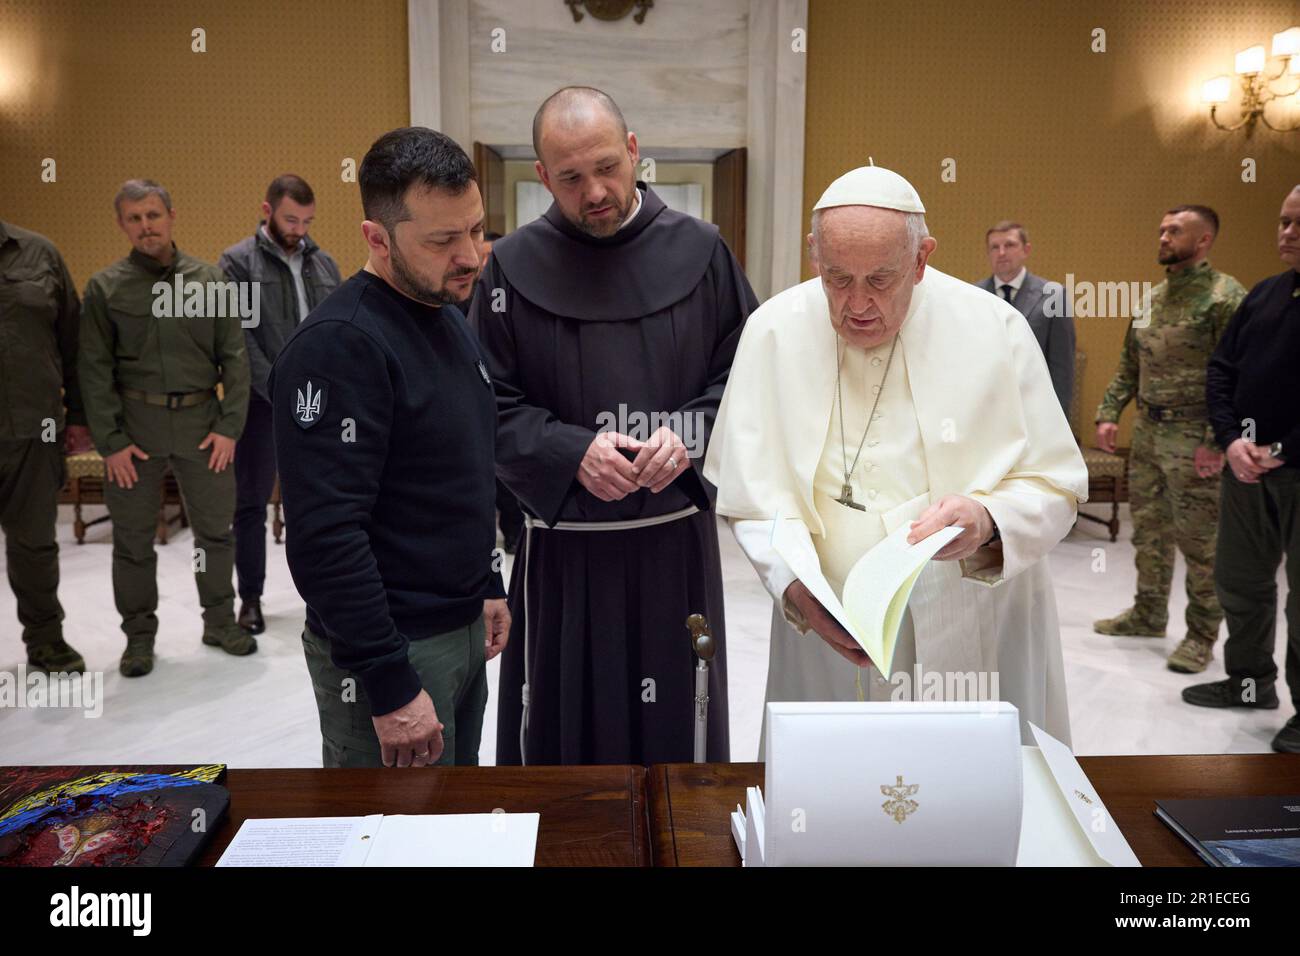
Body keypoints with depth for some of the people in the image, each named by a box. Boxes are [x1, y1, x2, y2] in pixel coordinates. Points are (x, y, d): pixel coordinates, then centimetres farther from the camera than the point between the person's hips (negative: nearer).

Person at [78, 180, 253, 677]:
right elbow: (94, 370, -1)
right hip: (135, 426, -1)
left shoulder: (209, 280, 3)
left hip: (201, 421, 1)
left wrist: (229, 426, -4)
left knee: (215, 527, 10)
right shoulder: (105, 287, 0)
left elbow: (234, 358, 3)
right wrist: (110, 442, -7)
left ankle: (220, 621, 27)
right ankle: (139, 635, 23)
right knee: (133, 538, 8)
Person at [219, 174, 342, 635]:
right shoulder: (237, 262, -4)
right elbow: (240, 339, -12)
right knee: (252, 503, 7)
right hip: (262, 404, -3)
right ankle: (250, 598, 20)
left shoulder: (323, 262, 10)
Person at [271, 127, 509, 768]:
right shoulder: (339, 344, -21)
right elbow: (325, 536, -25)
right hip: (390, 647, -8)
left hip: (463, 631, 9)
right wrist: (389, 686, -23)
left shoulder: (447, 319, 8)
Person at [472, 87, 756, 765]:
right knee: (560, 736, 10)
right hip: (562, 549, 0)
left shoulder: (699, 253, 1)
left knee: (677, 734, 13)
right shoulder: (513, 267, -1)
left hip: (677, 545, 1)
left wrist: (691, 435, -13)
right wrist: (571, 453, -16)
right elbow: (491, 407, 0)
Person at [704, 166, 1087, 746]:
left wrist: (987, 521, -25)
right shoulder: (773, 331, -6)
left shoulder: (995, 330, -9)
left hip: (974, 636, 0)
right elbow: (753, 492, -5)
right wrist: (796, 583, -22)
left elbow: (1056, 488, -4)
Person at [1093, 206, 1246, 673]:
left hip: (1191, 438, -7)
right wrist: (1109, 414, 9)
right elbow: (1129, 364, 17)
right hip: (1147, 430, 7)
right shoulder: (1155, 297, 12)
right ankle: (1148, 614, 29)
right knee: (1148, 527, 15)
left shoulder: (1225, 296, -11)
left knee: (1198, 538, 0)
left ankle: (1202, 634, 13)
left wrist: (1217, 441, -20)